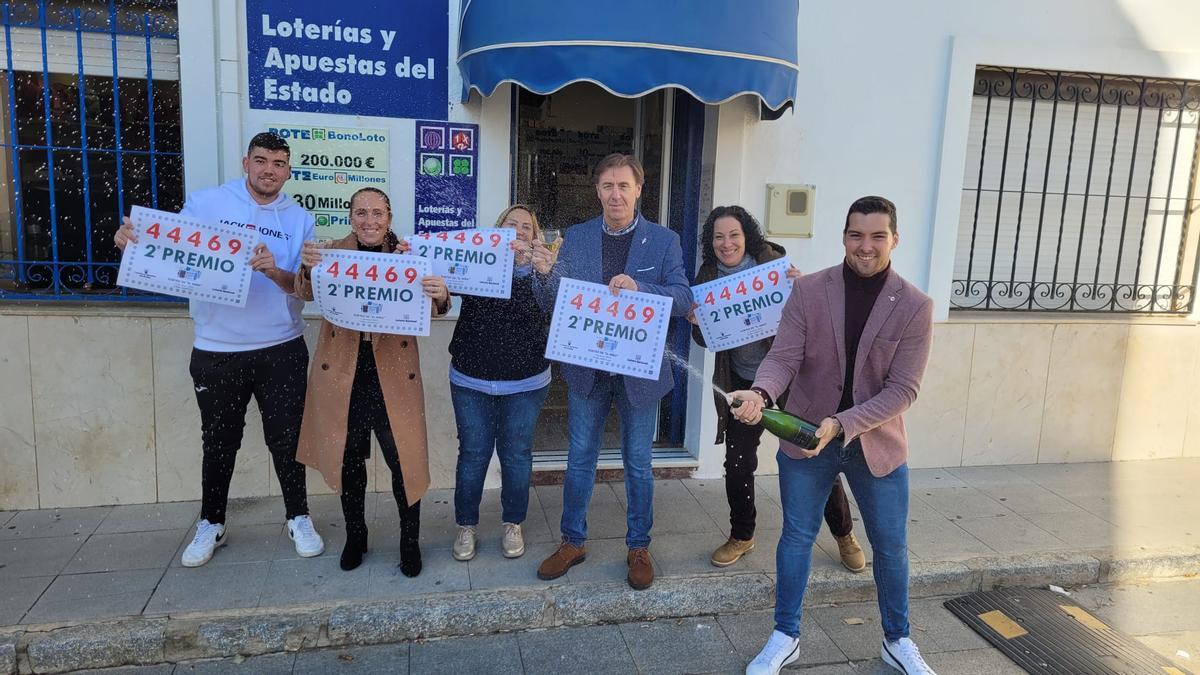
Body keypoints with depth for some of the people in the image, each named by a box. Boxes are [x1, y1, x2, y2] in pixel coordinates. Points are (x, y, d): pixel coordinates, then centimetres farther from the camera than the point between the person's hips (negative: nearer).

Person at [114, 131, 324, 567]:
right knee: (219, 442, 13)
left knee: (286, 438, 9)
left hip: (280, 350, 0)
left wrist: (275, 272, -25)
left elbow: (304, 287, -5)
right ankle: (210, 525, 31)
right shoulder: (206, 203, -1)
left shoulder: (300, 221, 2)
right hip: (216, 351, 0)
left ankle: (298, 519, 25)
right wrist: (131, 238, -25)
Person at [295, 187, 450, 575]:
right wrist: (307, 269, -34)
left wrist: (440, 297, -36)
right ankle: (355, 536, 34)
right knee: (348, 460, 13)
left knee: (405, 462, 0)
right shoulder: (335, 251, 3)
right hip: (342, 375, 2)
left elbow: (428, 309, -12)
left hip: (393, 375, -1)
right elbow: (307, 294, -11)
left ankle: (410, 541, 21)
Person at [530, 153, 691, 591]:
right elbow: (552, 303, -1)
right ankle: (572, 542, 31)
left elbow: (684, 299, -11)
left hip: (640, 369, -1)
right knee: (579, 459, 13)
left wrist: (638, 287, -28)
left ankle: (639, 546, 30)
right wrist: (545, 273, -23)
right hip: (587, 368, 2)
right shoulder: (575, 238, 0)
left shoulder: (664, 241, -4)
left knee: (638, 464, 12)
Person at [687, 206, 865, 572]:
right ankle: (741, 537, 29)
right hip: (741, 382, 3)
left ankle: (844, 534, 27)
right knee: (737, 463, 7)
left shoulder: (773, 263, -11)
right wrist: (697, 324, -14)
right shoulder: (708, 277, 0)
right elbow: (706, 341, 8)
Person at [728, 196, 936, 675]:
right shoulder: (808, 290, -8)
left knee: (891, 546, 15)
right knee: (796, 538, 11)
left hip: (877, 444, 1)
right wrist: (761, 393, -34)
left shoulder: (915, 306, -10)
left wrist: (842, 424, -25)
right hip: (804, 438, 0)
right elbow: (783, 357, -13)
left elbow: (902, 389, -13)